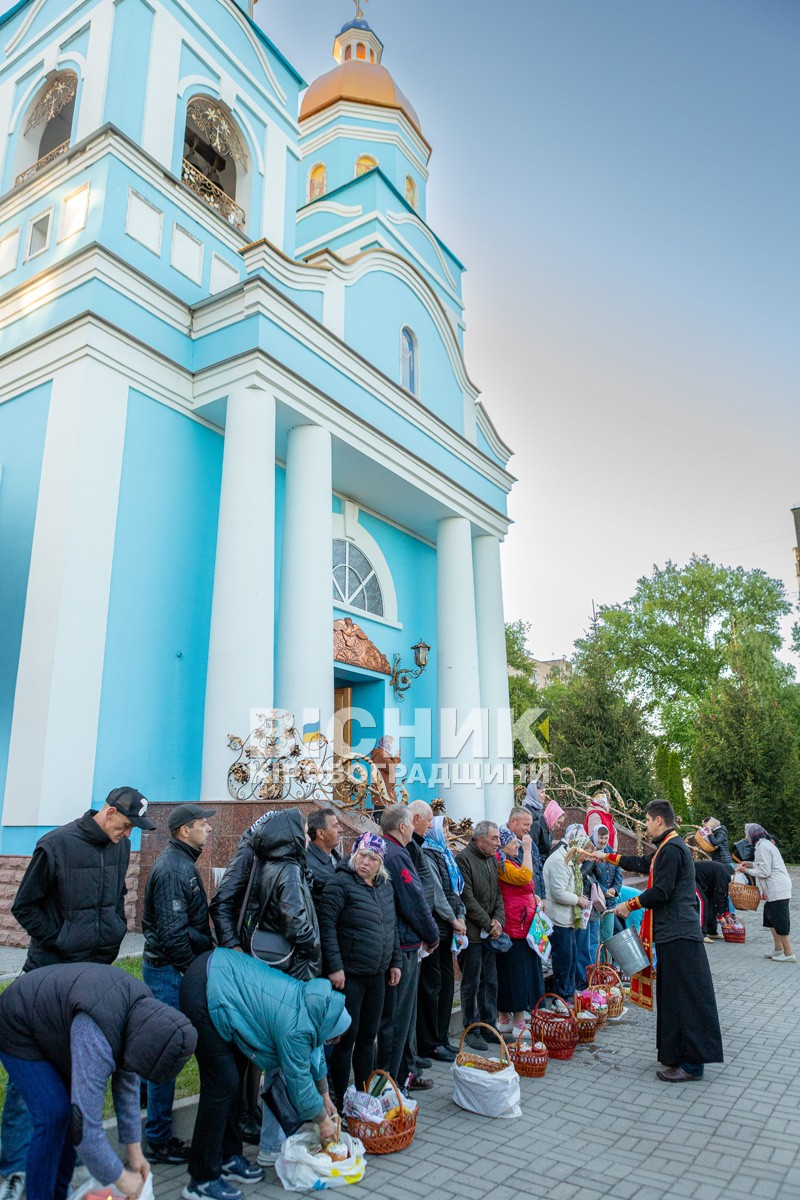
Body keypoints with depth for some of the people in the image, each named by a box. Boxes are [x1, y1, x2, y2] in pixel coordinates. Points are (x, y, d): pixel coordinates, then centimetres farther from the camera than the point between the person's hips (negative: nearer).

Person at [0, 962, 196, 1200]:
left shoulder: (143, 1006, -14)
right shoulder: (97, 1039, -38)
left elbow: (128, 1083, -2)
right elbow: (85, 1124, -34)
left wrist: (134, 1150, 1)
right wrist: (121, 1179, -20)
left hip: (47, 1025, 8)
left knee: (72, 1108, 6)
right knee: (54, 1116, -12)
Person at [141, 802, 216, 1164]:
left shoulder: (181, 862, 11)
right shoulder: (173, 868, -21)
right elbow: (173, 933, -24)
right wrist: (195, 969, -15)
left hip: (170, 968, 10)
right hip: (169, 969, -10)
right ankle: (160, 1141, 12)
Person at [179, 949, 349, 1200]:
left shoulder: (308, 999, 8)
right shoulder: (296, 1028, -17)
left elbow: (314, 1051, 24)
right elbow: (299, 1081, -5)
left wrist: (326, 1098, 34)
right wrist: (323, 1120, 12)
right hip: (204, 993, -10)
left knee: (232, 1077, 16)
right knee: (223, 1083, -4)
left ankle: (228, 1158, 28)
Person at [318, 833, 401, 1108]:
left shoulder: (385, 887, 9)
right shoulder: (341, 883, -13)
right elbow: (327, 924, -18)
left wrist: (395, 962, 14)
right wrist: (334, 966, -20)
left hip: (377, 975, 7)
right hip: (348, 974, -7)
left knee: (368, 1036, 15)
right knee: (347, 1037, 2)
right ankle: (339, 1100, 17)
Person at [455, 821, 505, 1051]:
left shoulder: (492, 860, 12)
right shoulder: (463, 858, -15)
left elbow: (498, 893, 14)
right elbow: (467, 897, -17)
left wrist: (498, 920, -2)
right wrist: (487, 923, -13)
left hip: (490, 932, 7)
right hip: (472, 932, -7)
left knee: (490, 981, 13)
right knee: (472, 983, 3)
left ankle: (489, 1025, 25)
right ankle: (471, 1030, 15)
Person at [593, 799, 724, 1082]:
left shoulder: (671, 849, -17)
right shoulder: (669, 847, 15)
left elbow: (661, 892, -21)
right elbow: (643, 863, 29)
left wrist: (630, 905, -8)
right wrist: (608, 857, 35)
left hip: (678, 934, -10)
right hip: (675, 932, 10)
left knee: (684, 999, -5)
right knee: (674, 997, 14)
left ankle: (691, 1064, 1)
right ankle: (677, 1055, 21)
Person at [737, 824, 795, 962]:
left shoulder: (762, 846, -15)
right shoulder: (766, 844, 16)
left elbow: (764, 872, -16)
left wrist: (747, 870, -6)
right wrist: (750, 864, 13)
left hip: (777, 889, -10)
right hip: (776, 888, 10)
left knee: (778, 921, -5)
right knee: (770, 918, 15)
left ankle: (789, 953, 1)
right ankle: (778, 949, 20)